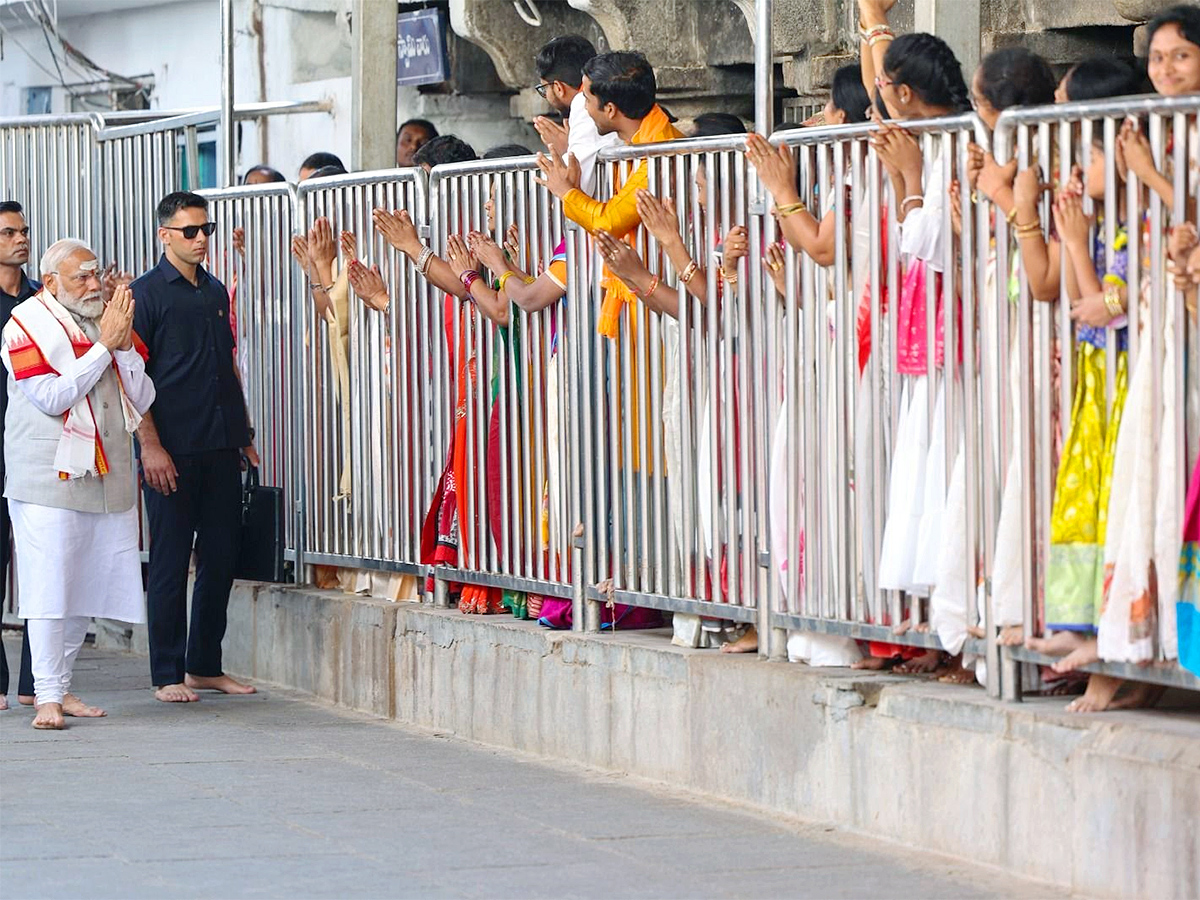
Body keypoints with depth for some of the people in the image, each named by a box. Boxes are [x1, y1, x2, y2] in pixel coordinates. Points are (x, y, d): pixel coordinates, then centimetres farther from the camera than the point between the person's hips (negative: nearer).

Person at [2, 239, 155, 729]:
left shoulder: (110, 320, 12)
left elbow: (142, 401, 8)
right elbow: (53, 398, -17)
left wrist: (125, 345, -6)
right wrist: (104, 345, -16)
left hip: (108, 479, 6)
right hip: (48, 480, -6)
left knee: (87, 587, 8)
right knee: (49, 588, -7)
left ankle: (60, 685, 18)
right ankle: (47, 697, -6)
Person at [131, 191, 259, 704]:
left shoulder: (215, 292, 15)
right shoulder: (146, 293, -4)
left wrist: (243, 432, 18)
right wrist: (150, 445, -15)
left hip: (220, 448, 6)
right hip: (172, 450, -6)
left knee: (221, 558, 8)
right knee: (170, 563, -1)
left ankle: (205, 666, 18)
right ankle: (168, 675, 5)